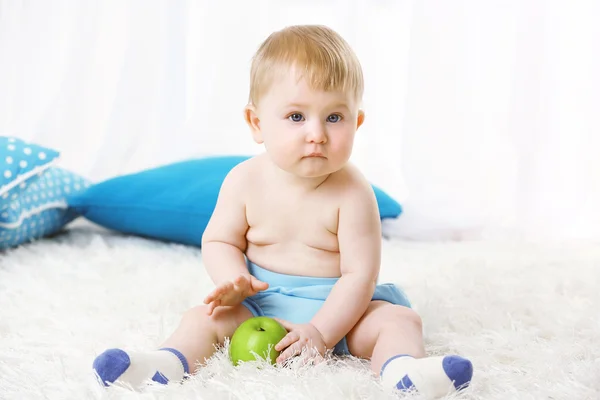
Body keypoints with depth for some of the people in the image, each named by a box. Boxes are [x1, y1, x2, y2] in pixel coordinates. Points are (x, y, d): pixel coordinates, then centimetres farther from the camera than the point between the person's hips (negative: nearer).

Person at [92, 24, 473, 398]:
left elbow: (359, 274, -18)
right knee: (208, 316, -14)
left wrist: (321, 330, -25)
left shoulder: (352, 192, -18)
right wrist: (232, 278, -20)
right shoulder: (246, 181, -9)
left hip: (338, 305, -2)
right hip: (259, 301, 3)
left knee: (398, 319, -23)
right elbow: (219, 241, 2)